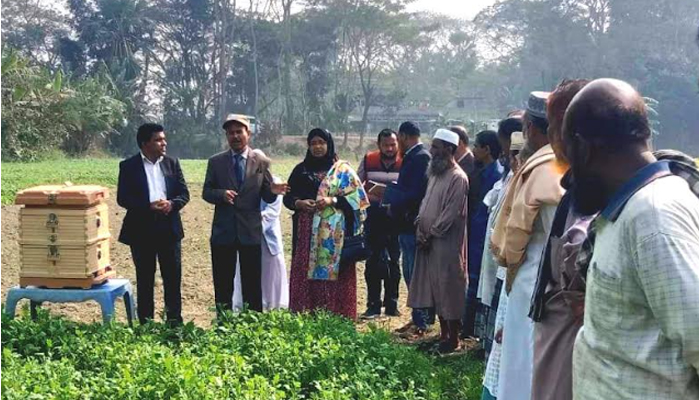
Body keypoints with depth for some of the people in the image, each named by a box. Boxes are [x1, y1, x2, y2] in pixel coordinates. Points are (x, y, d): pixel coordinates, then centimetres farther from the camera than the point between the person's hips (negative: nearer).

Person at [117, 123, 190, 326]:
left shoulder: (172, 163, 7)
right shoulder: (128, 166, -2)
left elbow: (184, 193, 6)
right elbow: (122, 198, -8)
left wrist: (171, 204, -16)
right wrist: (149, 206, -21)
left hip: (169, 229, 3)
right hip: (141, 230, -2)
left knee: (173, 278, 5)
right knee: (145, 280, 7)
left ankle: (175, 323, 14)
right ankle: (146, 324, 15)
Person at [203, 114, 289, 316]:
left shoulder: (261, 161, 3)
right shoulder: (215, 162, 5)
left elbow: (267, 197, 3)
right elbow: (206, 192, 4)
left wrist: (273, 191, -20)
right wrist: (222, 194, -18)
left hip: (251, 232, -1)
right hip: (223, 232, 1)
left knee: (252, 285, 4)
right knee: (223, 285, 8)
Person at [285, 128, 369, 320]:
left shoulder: (343, 170, 4)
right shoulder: (301, 170, 12)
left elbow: (356, 197, -1)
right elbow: (288, 197, 13)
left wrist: (332, 200, -14)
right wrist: (298, 203, -8)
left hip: (334, 233, -3)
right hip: (307, 233, 3)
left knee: (333, 274, -5)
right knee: (305, 274, 1)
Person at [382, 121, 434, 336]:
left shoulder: (421, 157, -16)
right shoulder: (412, 156, 13)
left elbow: (417, 192, -23)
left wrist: (394, 206, -14)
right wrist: (392, 190, 4)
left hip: (414, 225, -10)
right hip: (407, 225, 10)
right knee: (410, 273, 16)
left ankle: (421, 322, 5)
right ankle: (418, 318, 25)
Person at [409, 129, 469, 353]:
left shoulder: (457, 178, -14)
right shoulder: (436, 174, 14)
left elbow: (451, 213, -18)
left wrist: (430, 234, -13)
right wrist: (420, 230, 4)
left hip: (447, 244, -9)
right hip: (428, 242, 9)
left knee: (449, 291, 0)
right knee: (435, 290, 14)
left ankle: (454, 339, 10)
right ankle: (443, 334, 25)